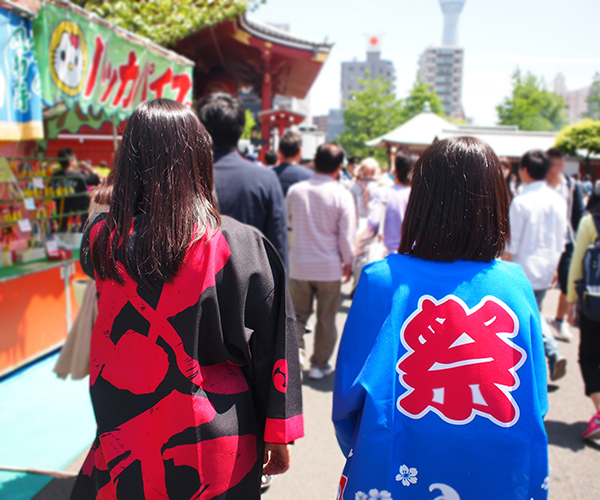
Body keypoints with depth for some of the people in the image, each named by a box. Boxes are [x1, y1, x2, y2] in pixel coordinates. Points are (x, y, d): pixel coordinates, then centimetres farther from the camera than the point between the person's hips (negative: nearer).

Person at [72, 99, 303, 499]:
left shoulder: (101, 239, -12)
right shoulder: (243, 245, -17)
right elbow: (273, 348, -10)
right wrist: (279, 435, 2)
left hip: (125, 445, 2)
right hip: (217, 450, -1)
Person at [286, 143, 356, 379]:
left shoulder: (295, 189, -3)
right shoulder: (342, 194, -12)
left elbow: (286, 221, 11)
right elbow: (347, 234, -10)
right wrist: (348, 262, 3)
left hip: (299, 264, 2)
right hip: (329, 267, -2)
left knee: (298, 313, 17)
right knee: (326, 318, 12)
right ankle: (320, 364, 22)